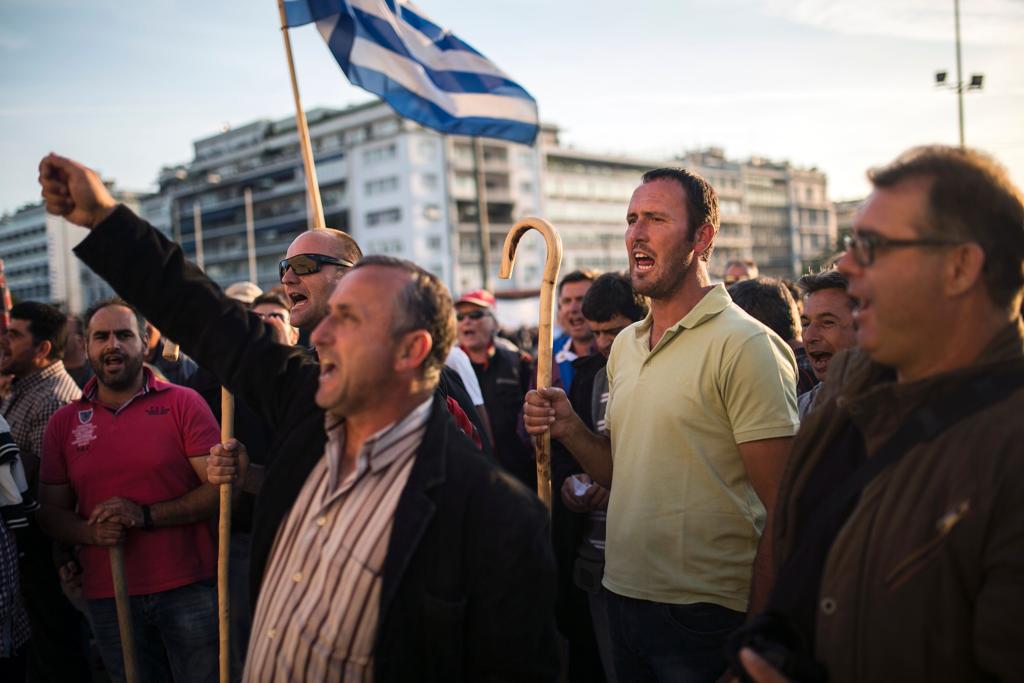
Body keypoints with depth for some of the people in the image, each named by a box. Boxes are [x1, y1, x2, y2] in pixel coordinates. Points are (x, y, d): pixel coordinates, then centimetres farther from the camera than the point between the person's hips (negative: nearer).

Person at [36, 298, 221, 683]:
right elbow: (51, 512, 9)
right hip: (106, 597, 3)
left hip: (188, 589, -2)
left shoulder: (184, 403, -4)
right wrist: (92, 532, -12)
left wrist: (146, 515, -19)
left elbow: (220, 489, -9)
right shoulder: (64, 423, 6)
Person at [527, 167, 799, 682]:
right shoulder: (625, 345, 8)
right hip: (624, 596, 7)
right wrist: (569, 430, -3)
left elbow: (782, 511, -16)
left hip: (704, 615, -7)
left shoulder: (746, 345, -14)